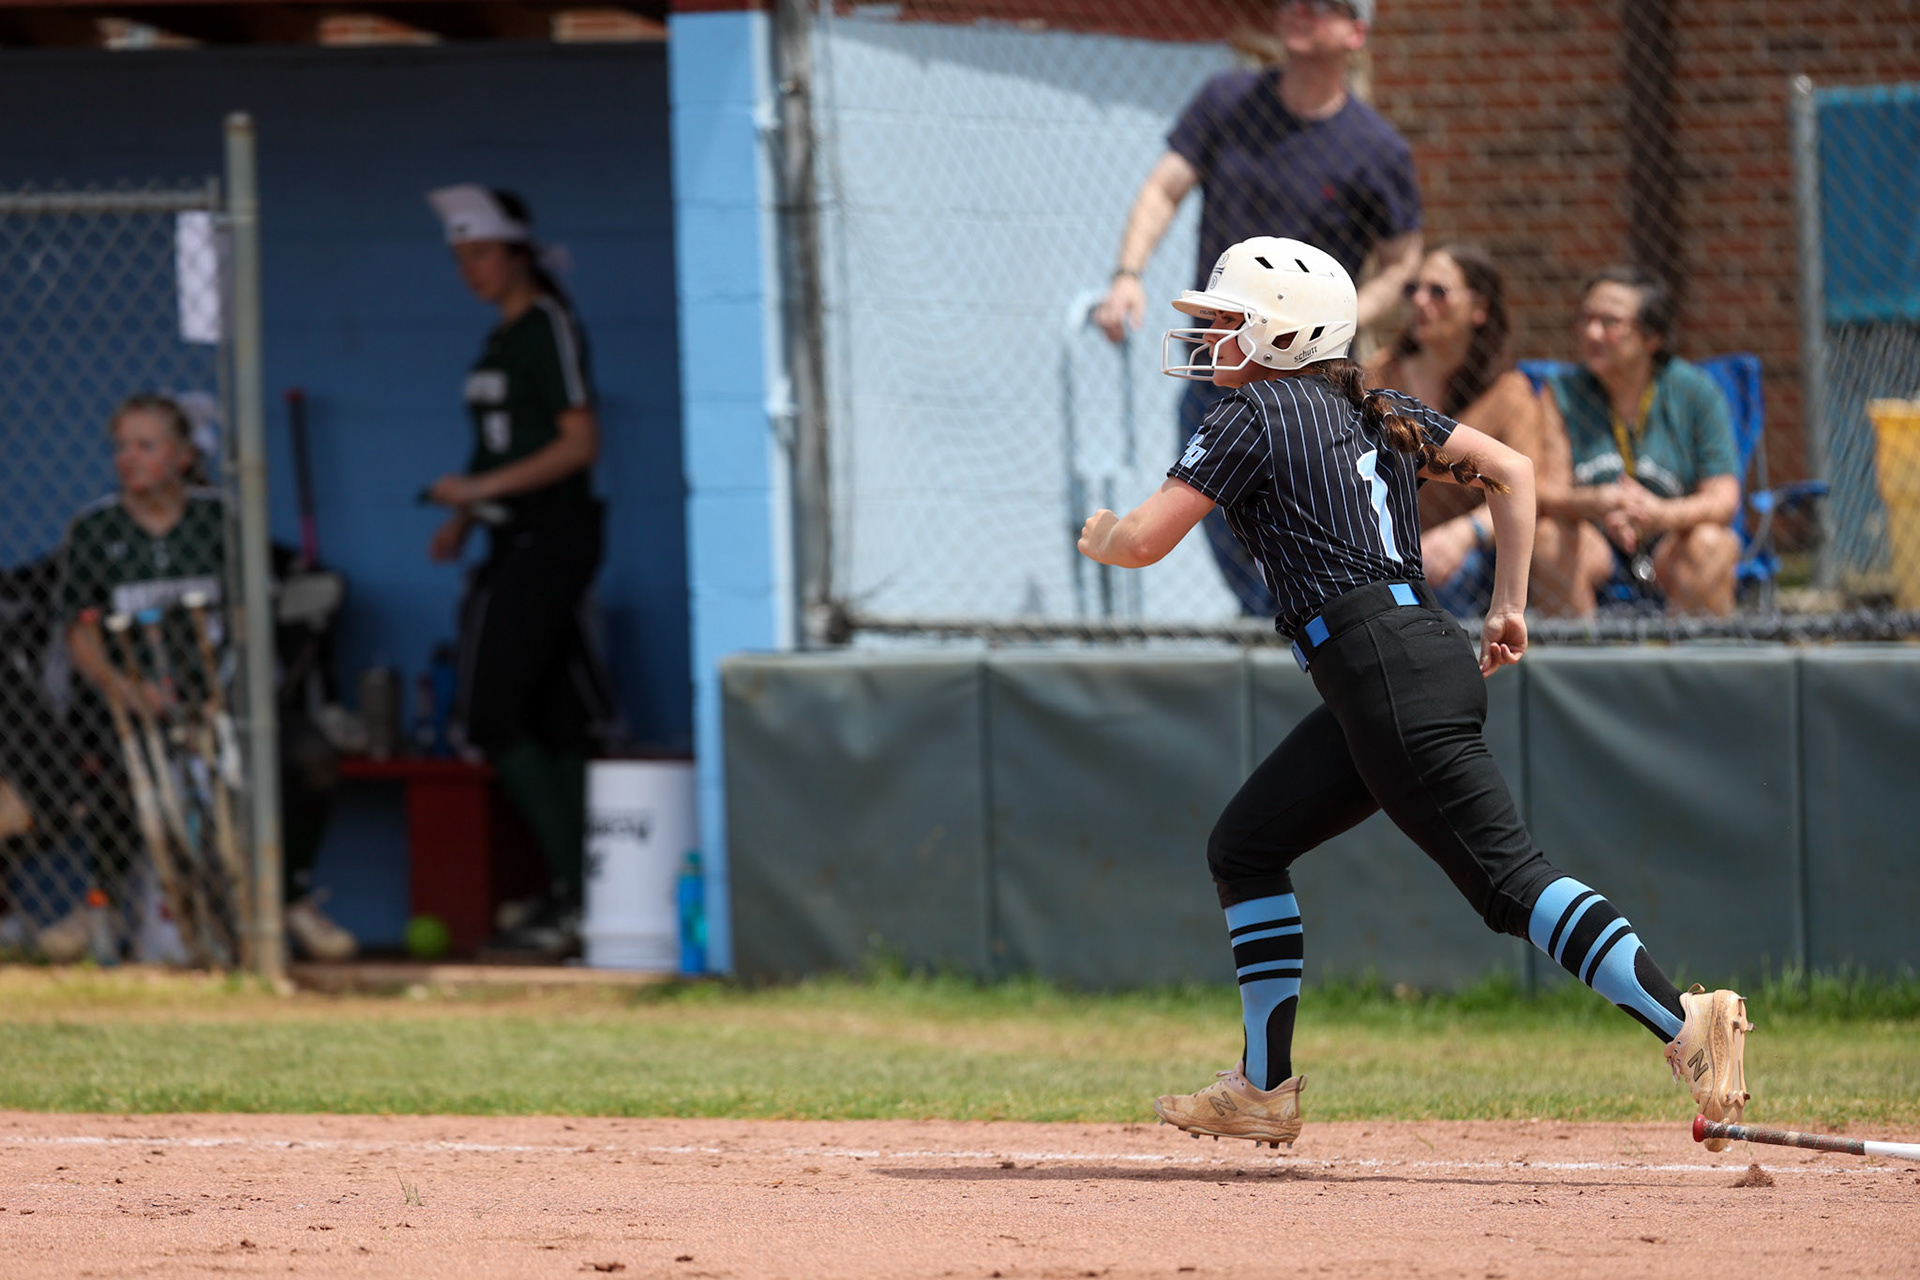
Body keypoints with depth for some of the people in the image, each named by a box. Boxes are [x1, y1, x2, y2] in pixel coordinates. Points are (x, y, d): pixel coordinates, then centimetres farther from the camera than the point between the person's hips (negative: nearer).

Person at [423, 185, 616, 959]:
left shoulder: (550, 329, -9)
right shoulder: (500, 341, 18)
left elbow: (578, 444, -16)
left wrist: (480, 489, -19)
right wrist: (464, 519, 12)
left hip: (552, 539, -9)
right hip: (517, 545, 9)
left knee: (493, 715, -13)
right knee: (548, 721, 6)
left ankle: (573, 887, -11)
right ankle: (571, 894, 6)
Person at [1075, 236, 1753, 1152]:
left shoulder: (1254, 415, -3)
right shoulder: (1373, 411, 21)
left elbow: (1144, 541, -5)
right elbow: (1512, 469, 20)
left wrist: (1098, 536, 18)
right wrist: (1509, 606, 19)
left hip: (1385, 667, -10)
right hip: (1431, 653, 10)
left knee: (1507, 875, -15)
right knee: (1244, 846, 16)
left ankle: (1685, 1022, -25)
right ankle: (1264, 1091, 17)